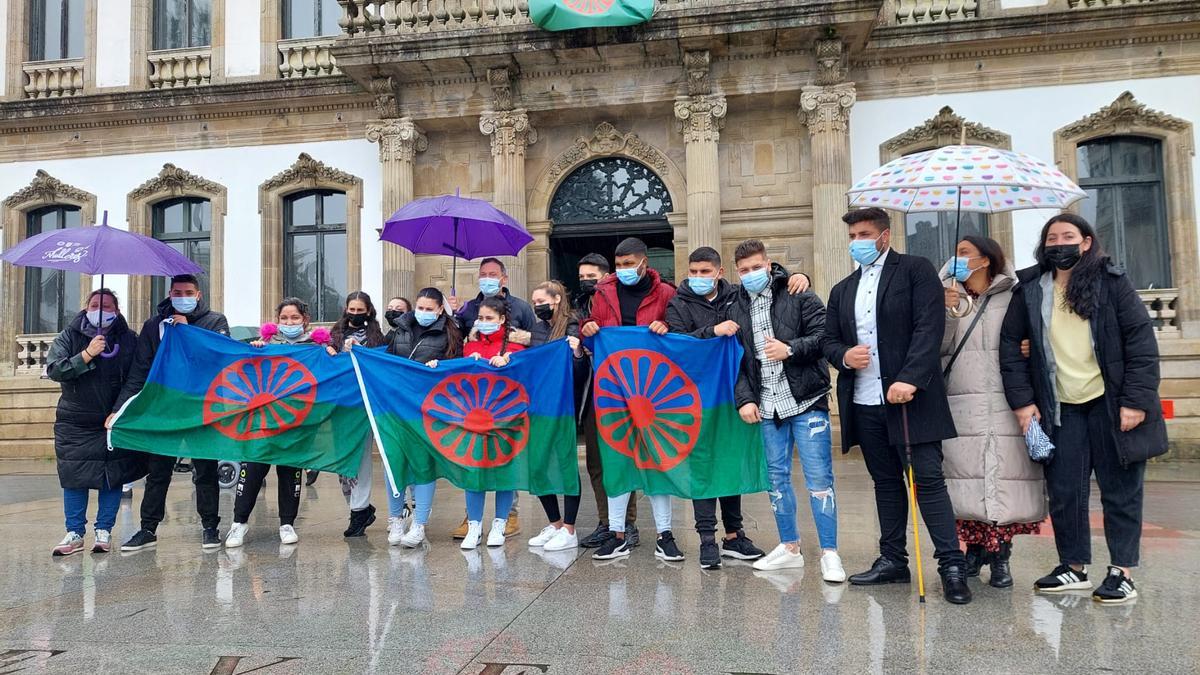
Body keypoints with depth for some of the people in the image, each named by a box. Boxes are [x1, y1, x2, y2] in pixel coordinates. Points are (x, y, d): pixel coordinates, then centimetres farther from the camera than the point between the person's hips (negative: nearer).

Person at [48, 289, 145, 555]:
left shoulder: (129, 340, 3)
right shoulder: (68, 337, 5)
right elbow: (54, 370, -8)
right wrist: (86, 355, -21)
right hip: (75, 422, 1)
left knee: (113, 476, 0)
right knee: (74, 476, 3)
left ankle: (104, 531, 13)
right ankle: (75, 533, 15)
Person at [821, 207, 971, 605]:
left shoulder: (916, 271, 0)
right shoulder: (843, 290, 17)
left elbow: (930, 327, -11)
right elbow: (829, 340, 17)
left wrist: (909, 379, -22)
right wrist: (844, 356, -7)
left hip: (909, 395, -6)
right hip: (864, 403, 6)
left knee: (928, 479, -6)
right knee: (886, 482, 13)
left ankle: (952, 566, 1)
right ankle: (893, 561, 22)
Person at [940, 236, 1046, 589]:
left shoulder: (1012, 298, 6)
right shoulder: (949, 298, 13)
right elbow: (938, 347, 4)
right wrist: (945, 313, -9)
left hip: (1005, 407, -2)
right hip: (960, 409, 2)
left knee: (1003, 480, -3)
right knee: (966, 479, 1)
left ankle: (1000, 555, 8)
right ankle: (975, 548, 14)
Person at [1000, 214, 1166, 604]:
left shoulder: (1111, 282, -1)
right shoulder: (1030, 289, 5)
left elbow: (1141, 340, -5)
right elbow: (1010, 344, 6)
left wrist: (1136, 400, -12)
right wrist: (1022, 399, -2)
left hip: (1110, 404, -2)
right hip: (1060, 408, 3)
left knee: (1120, 491, 5)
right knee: (1064, 493, 7)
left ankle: (1122, 573, 16)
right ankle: (1074, 568, 21)